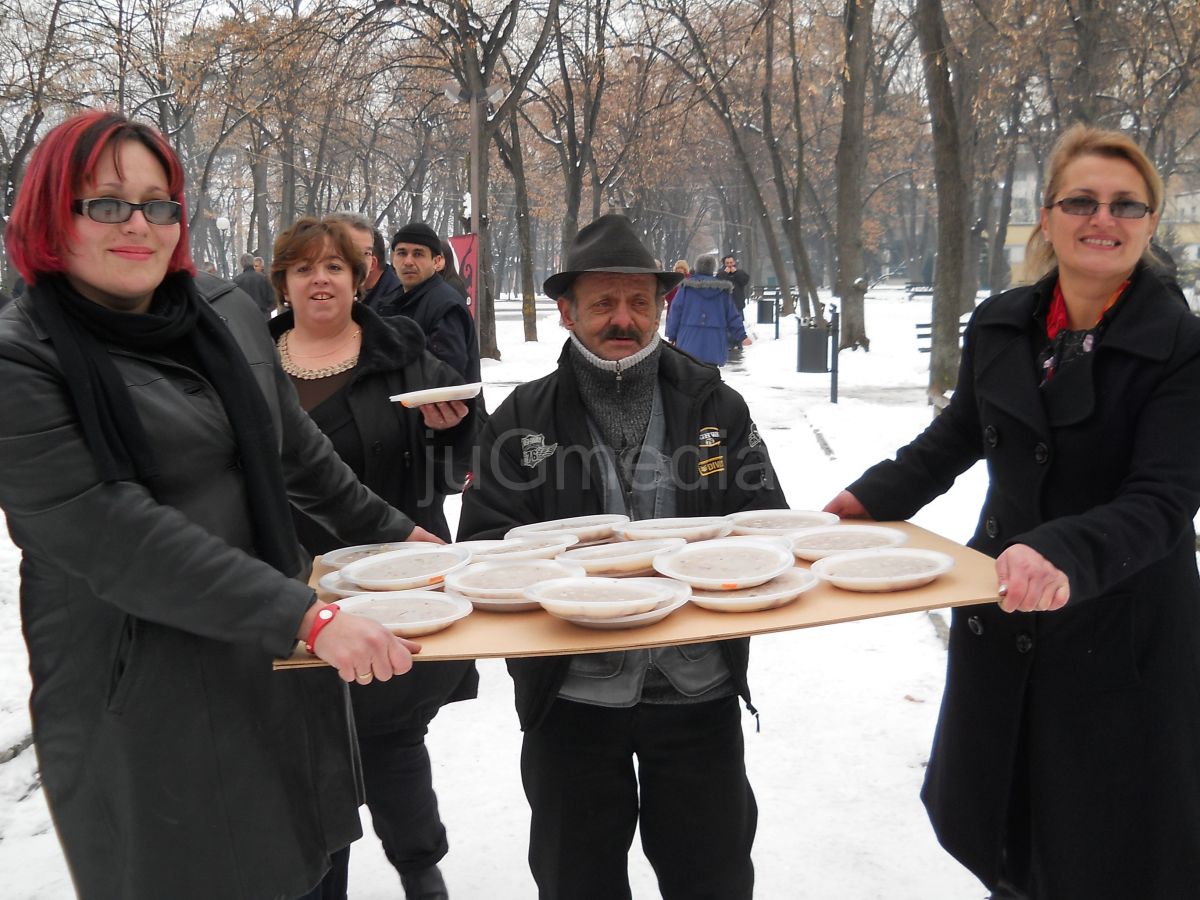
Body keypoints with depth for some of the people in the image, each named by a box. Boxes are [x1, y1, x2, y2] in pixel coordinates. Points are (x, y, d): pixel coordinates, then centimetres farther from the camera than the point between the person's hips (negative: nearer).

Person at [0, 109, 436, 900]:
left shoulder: (228, 314, 5)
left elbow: (298, 452, 18)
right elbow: (114, 537, -21)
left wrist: (392, 532, 25)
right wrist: (306, 616, -27)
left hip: (281, 668, 5)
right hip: (140, 702, -5)